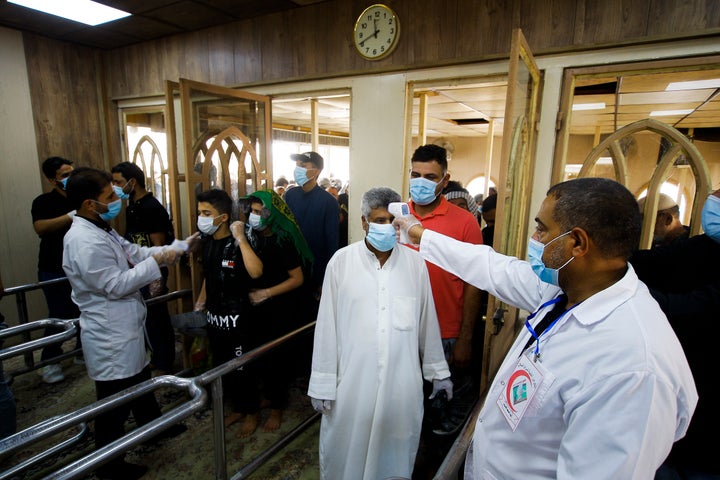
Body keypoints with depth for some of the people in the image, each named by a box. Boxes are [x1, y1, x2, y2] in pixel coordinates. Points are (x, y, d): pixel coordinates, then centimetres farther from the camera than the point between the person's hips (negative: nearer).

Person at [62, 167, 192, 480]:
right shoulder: (85, 241, -27)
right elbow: (116, 286, -26)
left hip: (123, 327, 10)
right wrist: (157, 262, -20)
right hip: (109, 334, -10)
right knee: (115, 401, 8)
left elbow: (135, 252, 7)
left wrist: (180, 247, 1)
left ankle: (153, 425, 49)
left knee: (139, 381, 28)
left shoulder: (99, 230, 6)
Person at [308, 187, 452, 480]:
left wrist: (438, 371, 13)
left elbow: (427, 321, 6)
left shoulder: (415, 263, -2)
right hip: (352, 381, -1)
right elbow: (326, 325, -4)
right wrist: (322, 383, -2)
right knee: (346, 453, 15)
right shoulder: (341, 261, -8)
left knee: (396, 454, 18)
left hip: (403, 382, 2)